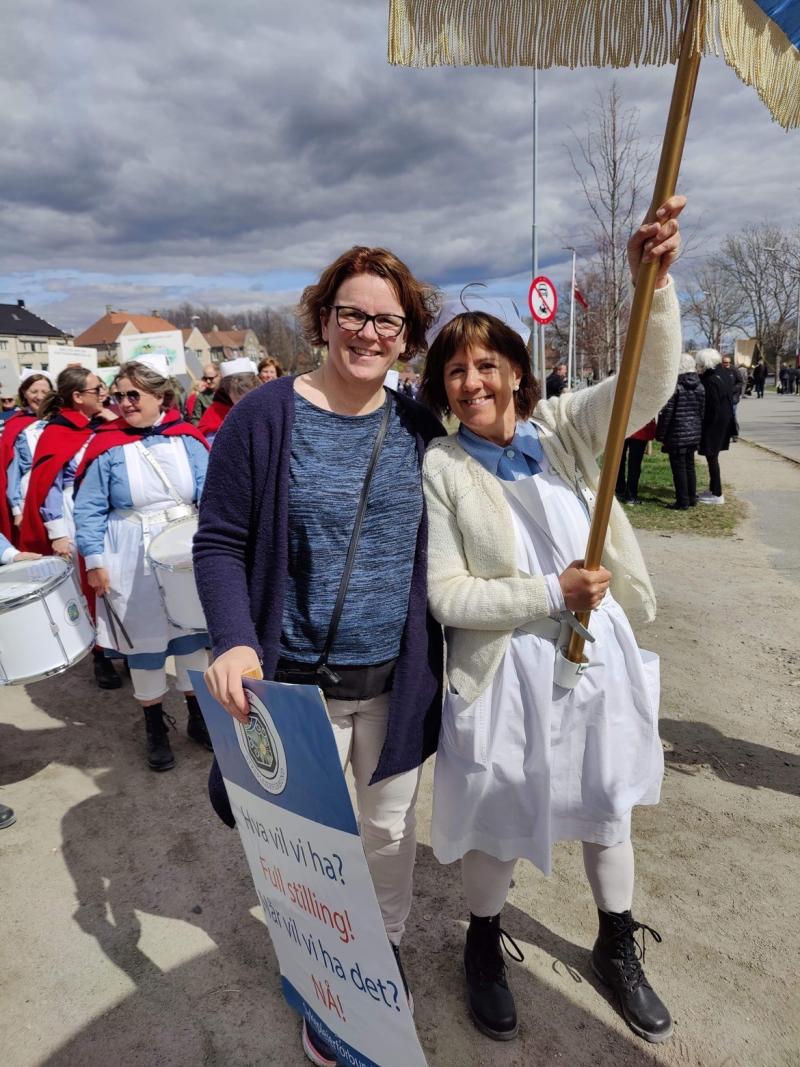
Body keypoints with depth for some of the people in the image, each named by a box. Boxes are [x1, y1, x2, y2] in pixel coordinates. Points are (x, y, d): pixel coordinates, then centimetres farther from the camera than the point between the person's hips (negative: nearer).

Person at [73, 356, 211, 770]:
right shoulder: (107, 447, -4)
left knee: (191, 633, 11)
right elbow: (89, 509, -3)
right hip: (132, 563, -1)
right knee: (144, 642, 9)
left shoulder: (187, 438, -1)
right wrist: (94, 561, -8)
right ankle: (155, 729, 26)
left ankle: (198, 716, 29)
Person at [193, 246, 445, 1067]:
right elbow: (219, 542, -9)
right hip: (299, 680, -3)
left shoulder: (419, 425, 0)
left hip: (398, 677, 3)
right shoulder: (266, 415, -11)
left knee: (391, 827, 21)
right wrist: (234, 641, -25)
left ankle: (386, 955, 51)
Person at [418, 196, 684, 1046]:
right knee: (496, 826, 16)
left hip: (596, 657, 4)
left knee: (608, 810, 23)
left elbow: (650, 382, -14)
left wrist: (654, 283, -28)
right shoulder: (437, 470, -11)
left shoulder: (562, 429, -3)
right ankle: (484, 946, 48)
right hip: (504, 675, -3)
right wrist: (551, 593, -20)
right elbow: (445, 594, -14)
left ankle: (617, 949, 51)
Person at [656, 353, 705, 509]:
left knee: (679, 467, -1)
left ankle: (682, 502, 2)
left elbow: (666, 413, -14)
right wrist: (698, 431, 19)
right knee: (690, 465, 16)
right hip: (694, 433, 7)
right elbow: (702, 411, 12)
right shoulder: (700, 387, 7)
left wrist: (661, 435, -8)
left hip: (677, 435, -7)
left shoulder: (674, 386, -14)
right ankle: (692, 498, 23)